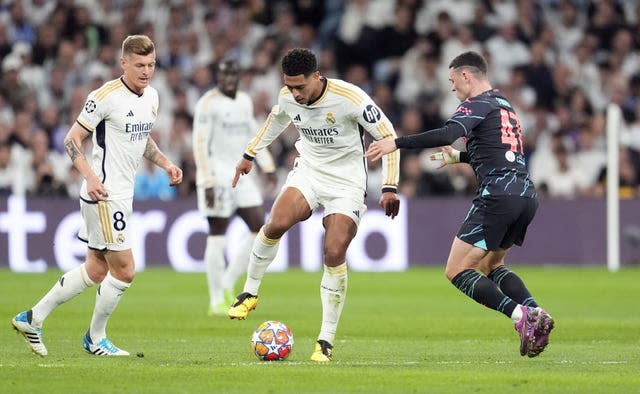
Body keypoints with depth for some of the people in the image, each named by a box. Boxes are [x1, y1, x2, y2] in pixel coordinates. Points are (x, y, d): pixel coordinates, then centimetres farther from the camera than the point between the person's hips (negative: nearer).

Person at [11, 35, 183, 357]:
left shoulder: (151, 97, 9)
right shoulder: (105, 97, -16)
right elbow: (72, 140, -13)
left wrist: (165, 164, 12)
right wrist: (90, 177, -25)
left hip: (123, 195, 9)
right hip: (103, 195, -9)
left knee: (96, 270, 14)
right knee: (124, 270, -7)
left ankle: (33, 318, 24)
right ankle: (96, 339, 12)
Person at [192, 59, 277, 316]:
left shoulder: (245, 101, 13)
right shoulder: (208, 103, -10)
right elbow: (200, 145, -14)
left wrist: (268, 167, 14)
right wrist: (207, 183, -20)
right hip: (217, 176, -7)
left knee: (260, 229, 0)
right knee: (217, 237, -4)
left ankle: (228, 284, 13)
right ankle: (217, 301, 3)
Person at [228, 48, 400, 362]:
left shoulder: (350, 98, -24)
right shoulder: (287, 98, -8)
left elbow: (388, 136, -14)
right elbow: (277, 118, 19)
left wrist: (389, 187, -18)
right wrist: (250, 153, 26)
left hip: (347, 182, -4)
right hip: (308, 171, 4)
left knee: (334, 254, -15)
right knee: (277, 223, -25)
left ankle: (326, 341, -4)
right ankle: (250, 292, -2)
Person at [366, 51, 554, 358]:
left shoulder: (479, 104, -3)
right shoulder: (505, 105, 24)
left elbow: (446, 135, -22)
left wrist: (396, 143, -20)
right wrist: (458, 157, 50)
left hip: (497, 195, -9)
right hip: (526, 196, 9)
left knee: (457, 272, -5)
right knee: (490, 265, 25)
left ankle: (520, 315, -22)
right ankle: (535, 313, 3)